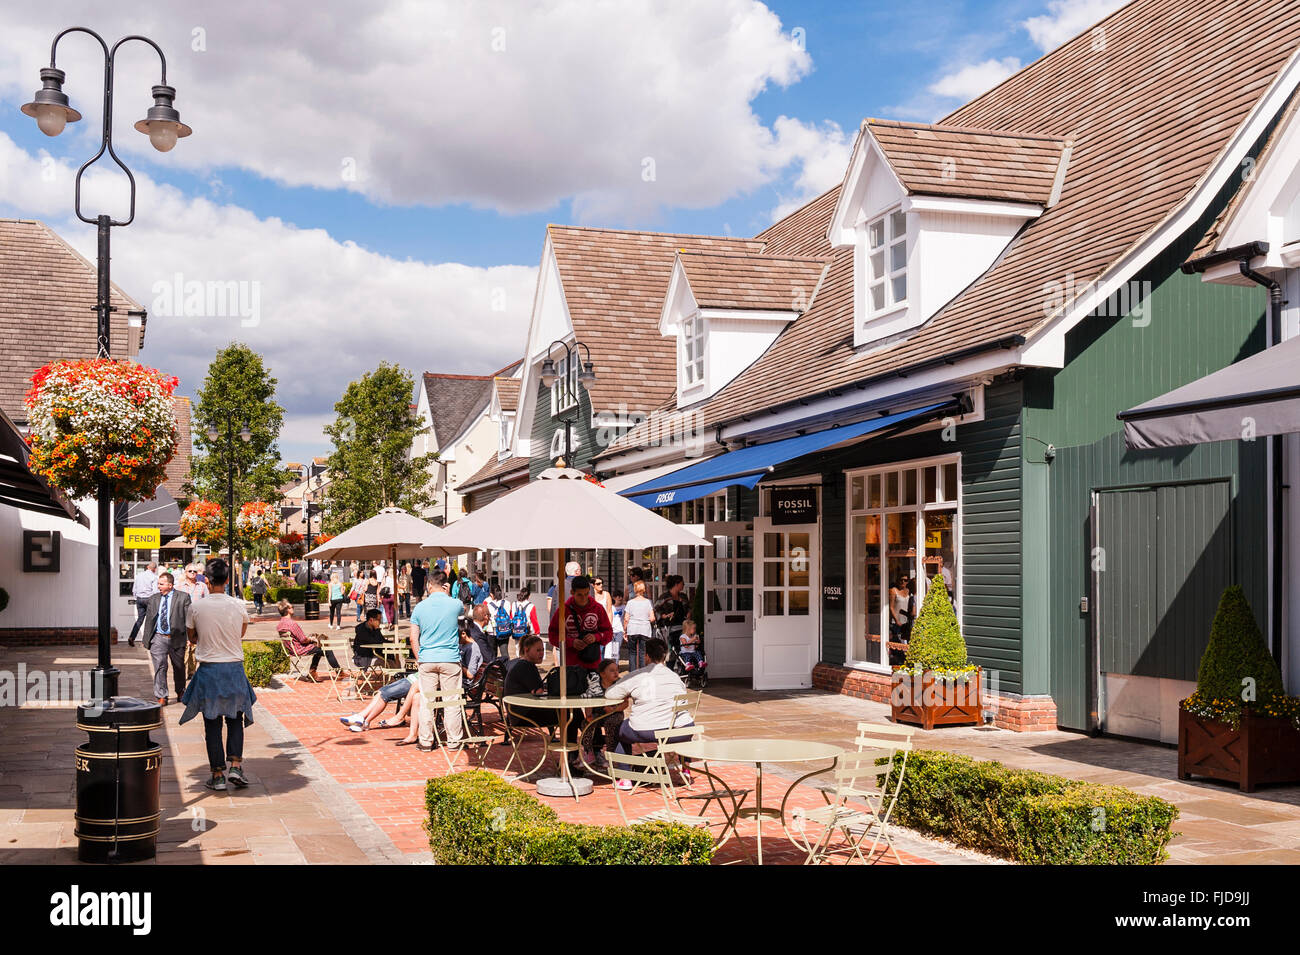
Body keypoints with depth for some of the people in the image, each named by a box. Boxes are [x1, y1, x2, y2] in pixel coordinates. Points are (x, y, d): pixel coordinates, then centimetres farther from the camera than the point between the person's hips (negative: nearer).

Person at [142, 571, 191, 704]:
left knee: (179, 667, 13)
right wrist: (147, 640, 7)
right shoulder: (153, 599, 9)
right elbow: (149, 620, 11)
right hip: (158, 638, 1)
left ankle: (181, 693, 34)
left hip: (176, 638, -1)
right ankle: (161, 697, -3)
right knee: (159, 667, -8)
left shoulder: (183, 597, -2)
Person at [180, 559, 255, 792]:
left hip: (208, 670, -1)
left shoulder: (195, 607, -8)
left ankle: (218, 774, 8)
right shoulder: (239, 606, -4)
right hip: (235, 668, 1)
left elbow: (193, 638, 7)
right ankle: (235, 765, 2)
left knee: (212, 724, 6)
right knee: (235, 719, 15)